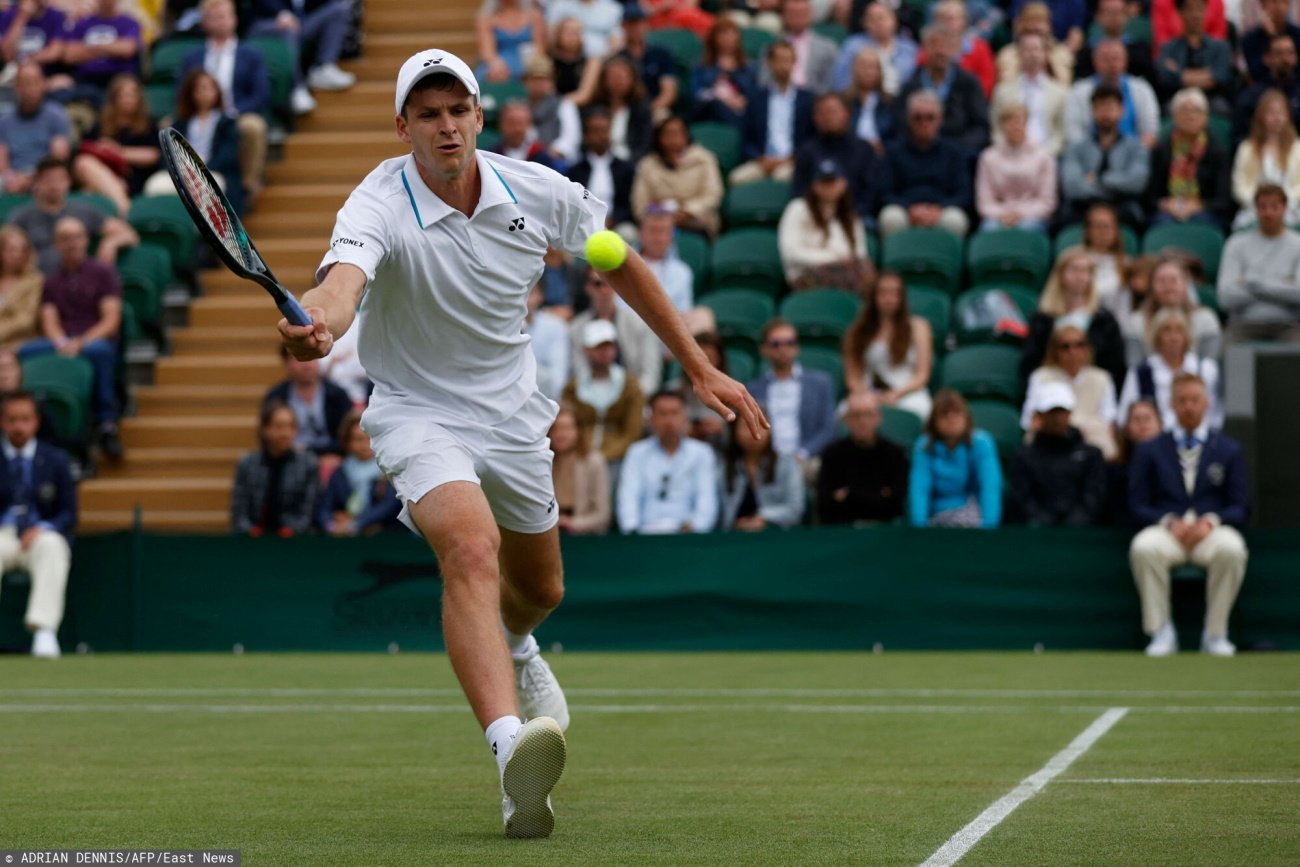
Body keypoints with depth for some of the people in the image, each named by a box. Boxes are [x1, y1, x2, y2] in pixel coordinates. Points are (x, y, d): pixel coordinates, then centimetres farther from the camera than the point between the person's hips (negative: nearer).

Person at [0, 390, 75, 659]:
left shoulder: (55, 460, 11)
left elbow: (69, 513, 7)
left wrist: (43, 529, -14)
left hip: (41, 535, 0)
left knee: (51, 546, -37)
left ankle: (44, 629, -47)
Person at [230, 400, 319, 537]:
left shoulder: (308, 463, 3)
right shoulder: (246, 465, 7)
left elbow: (307, 512, 1)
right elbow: (238, 513, 5)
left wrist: (292, 529, -17)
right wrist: (249, 529, -15)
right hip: (254, 540, 1)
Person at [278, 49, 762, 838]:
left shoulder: (538, 193, -12)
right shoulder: (381, 205, -25)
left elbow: (623, 266, 4)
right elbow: (344, 276, -46)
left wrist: (700, 369, 6)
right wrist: (321, 322, -71)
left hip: (513, 416, 5)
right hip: (420, 413, -5)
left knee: (539, 591, 23)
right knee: (470, 549, -34)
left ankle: (513, 647, 62)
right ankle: (511, 746, -49)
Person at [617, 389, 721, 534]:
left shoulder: (701, 453, 14)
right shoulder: (637, 453, 15)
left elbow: (706, 500, 2)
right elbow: (628, 497, 2)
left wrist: (693, 526, -20)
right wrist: (632, 529, -18)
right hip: (647, 533, 0)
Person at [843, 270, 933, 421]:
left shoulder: (917, 326, 15)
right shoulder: (857, 332, 17)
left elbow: (922, 375, 7)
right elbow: (853, 377, 12)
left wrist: (896, 394, -12)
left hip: (908, 395, 0)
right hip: (870, 395, 0)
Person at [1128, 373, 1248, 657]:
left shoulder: (1229, 450, 14)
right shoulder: (1150, 450, 14)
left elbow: (1240, 508, 8)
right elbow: (1138, 505, 7)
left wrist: (1210, 521, -13)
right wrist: (1170, 522, -13)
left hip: (1212, 529, 0)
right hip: (1165, 528, 0)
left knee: (1232, 548, -36)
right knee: (1143, 547, -36)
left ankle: (1215, 634, -23)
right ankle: (1161, 632, -24)